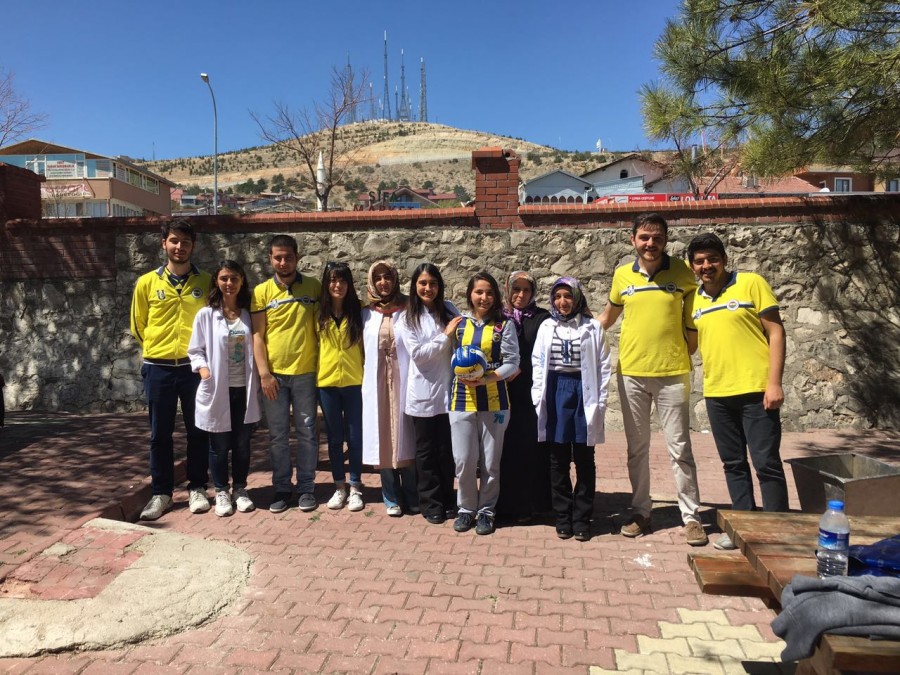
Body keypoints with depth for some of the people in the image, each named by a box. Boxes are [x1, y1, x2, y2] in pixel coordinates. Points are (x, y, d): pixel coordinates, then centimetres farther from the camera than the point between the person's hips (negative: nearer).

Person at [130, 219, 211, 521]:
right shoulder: (147, 282, 2)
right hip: (158, 368, 1)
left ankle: (197, 488, 22)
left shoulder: (206, 282, 1)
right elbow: (138, 326, 11)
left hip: (194, 367, 0)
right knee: (160, 434, 8)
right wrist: (156, 349, 11)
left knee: (198, 431, 8)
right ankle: (161, 493, 20)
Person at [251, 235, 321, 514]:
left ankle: (306, 487, 19)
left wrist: (323, 365, 0)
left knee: (307, 432, 7)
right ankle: (282, 488, 22)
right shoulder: (262, 291, 0)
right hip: (274, 374, 0)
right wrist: (264, 373, -9)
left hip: (306, 372, 0)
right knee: (278, 435, 8)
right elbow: (257, 335, -1)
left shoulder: (313, 287, 1)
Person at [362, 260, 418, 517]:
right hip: (376, 383, 2)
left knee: (404, 435, 1)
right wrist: (365, 377, 5)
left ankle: (411, 496, 13)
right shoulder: (367, 313, 9)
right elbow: (362, 349, 11)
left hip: (403, 381, -2)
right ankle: (392, 497, 15)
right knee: (382, 437, 4)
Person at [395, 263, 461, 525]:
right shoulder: (406, 318, -1)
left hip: (448, 390, 2)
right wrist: (446, 336, -13)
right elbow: (418, 353, -11)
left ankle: (447, 499, 27)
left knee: (447, 449, 10)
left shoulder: (449, 310, 6)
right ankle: (430, 503, 22)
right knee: (426, 450, 9)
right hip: (423, 393, -2)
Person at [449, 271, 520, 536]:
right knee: (463, 459, 2)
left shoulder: (504, 325, 0)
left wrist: (486, 378, -18)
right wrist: (461, 374, -7)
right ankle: (466, 509, 21)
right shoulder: (459, 324, 8)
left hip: (494, 399, -1)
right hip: (462, 398, 2)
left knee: (490, 460, 6)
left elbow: (512, 363, -5)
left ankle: (486, 511, 22)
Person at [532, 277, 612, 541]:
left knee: (584, 460, 6)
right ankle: (563, 517, 18)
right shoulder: (546, 327, 7)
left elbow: (604, 366, 0)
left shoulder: (593, 327, 1)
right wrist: (539, 397, -1)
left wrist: (600, 401, -5)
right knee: (558, 460, 7)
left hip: (583, 391, -2)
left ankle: (582, 518, 16)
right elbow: (538, 364, 7)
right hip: (555, 391, 2)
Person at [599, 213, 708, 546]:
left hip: (672, 372, -2)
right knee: (637, 448, 11)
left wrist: (687, 347, 2)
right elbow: (609, 313, 18)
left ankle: (691, 516, 17)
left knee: (680, 448, 4)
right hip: (631, 373, 2)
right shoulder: (622, 275, 4)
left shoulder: (681, 271, -2)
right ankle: (640, 513, 23)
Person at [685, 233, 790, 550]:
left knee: (767, 462, -1)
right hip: (716, 394, 5)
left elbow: (776, 332, -6)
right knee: (733, 464, 12)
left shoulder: (751, 284, -3)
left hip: (755, 391, -5)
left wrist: (774, 382, -13)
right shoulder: (694, 301, 10)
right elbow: (690, 343, 22)